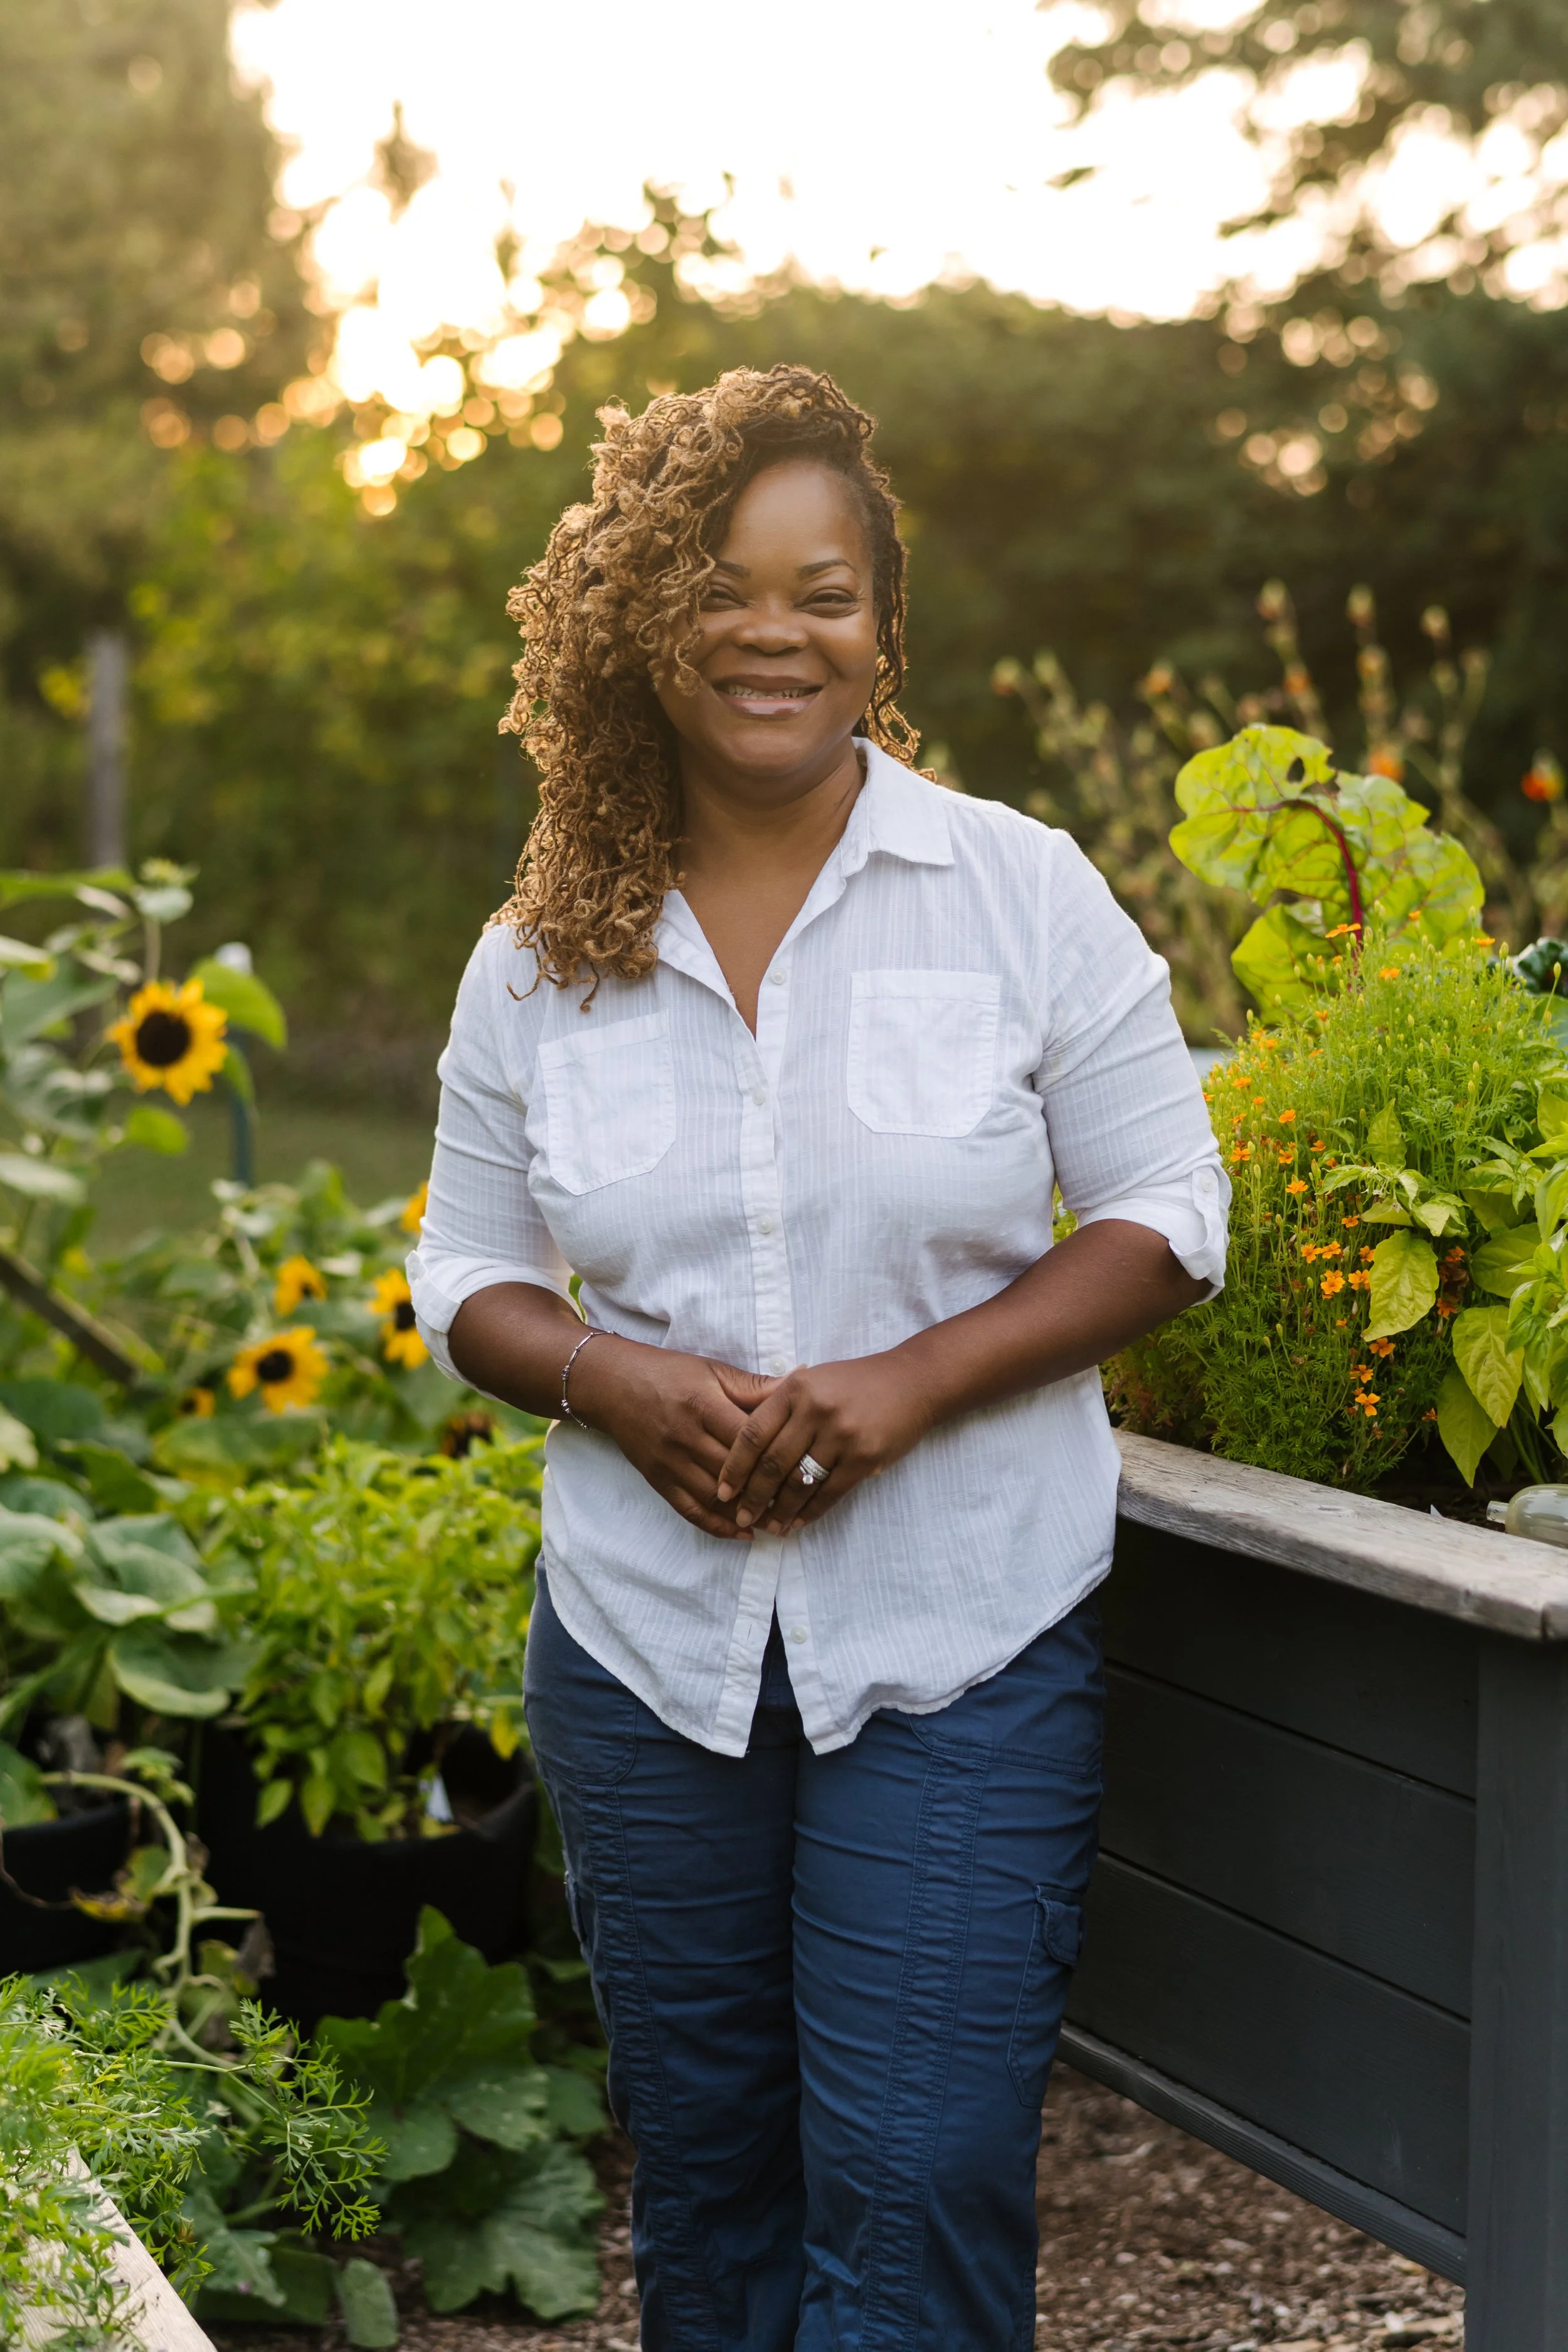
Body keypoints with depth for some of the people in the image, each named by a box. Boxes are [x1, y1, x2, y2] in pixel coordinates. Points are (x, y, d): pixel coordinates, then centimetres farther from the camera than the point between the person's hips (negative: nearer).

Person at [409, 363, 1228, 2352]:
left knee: (920, 2181, -4)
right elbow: (466, 1274, 11)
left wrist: (913, 1380, -16)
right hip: (645, 1644, 3)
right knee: (702, 2163, 14)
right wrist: (620, 1384, -11)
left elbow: (1167, 1217, -1)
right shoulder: (544, 951, 3)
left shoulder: (1020, 889, -3)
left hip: (960, 1643, -2)